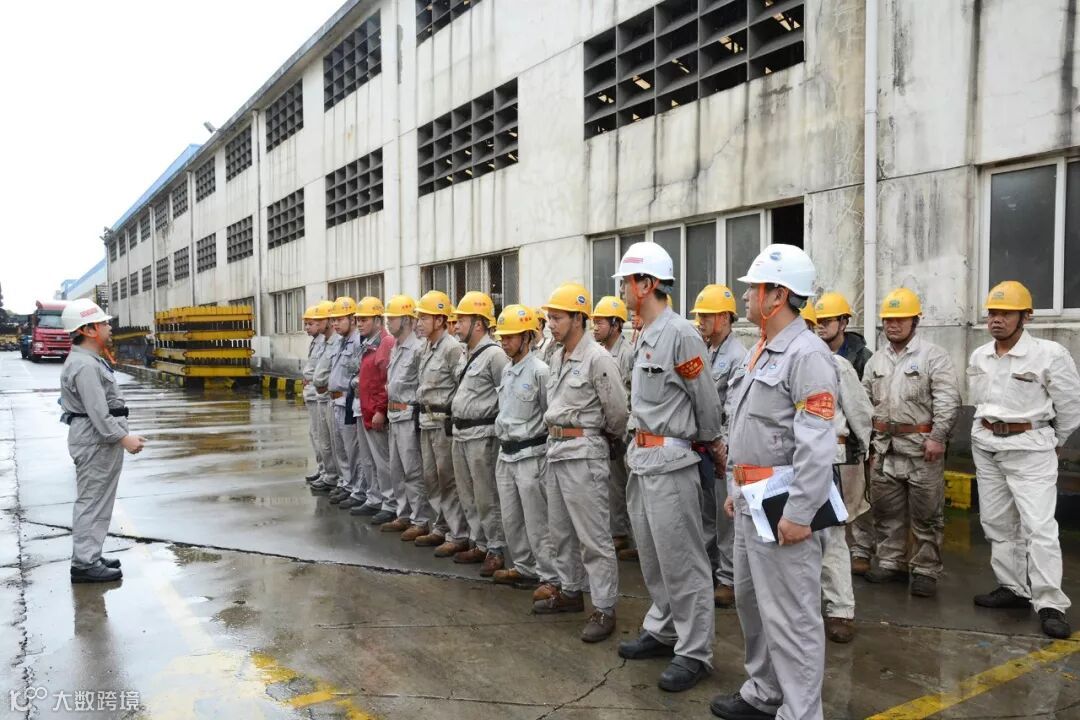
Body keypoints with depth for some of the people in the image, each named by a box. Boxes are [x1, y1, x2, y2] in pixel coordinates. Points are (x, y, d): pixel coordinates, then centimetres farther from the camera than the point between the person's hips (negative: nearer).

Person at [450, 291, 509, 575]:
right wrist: (456, 414, 16)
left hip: (481, 434, -9)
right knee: (468, 495, 15)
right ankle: (479, 544, 27)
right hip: (460, 432, 9)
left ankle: (496, 551, 8)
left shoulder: (494, 354, -14)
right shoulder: (465, 354, 14)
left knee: (487, 497, -2)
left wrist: (497, 424, -10)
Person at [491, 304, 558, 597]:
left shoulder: (540, 370, -14)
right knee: (511, 518, 16)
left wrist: (529, 435, -8)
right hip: (505, 453, 8)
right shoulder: (507, 370, 10)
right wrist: (503, 434, 15)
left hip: (529, 454, -8)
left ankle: (551, 578, 6)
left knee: (536, 521, -3)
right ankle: (523, 567, 30)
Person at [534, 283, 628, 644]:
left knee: (593, 536, -3)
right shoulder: (557, 357, 11)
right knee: (560, 529, 18)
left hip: (583, 452, -9)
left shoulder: (597, 359, -15)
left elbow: (617, 412, -11)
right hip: (556, 449, 9)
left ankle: (604, 610, 6)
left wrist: (613, 442, 4)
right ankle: (569, 591, 33)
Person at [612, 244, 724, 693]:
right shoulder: (645, 336, 11)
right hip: (642, 458, 10)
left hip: (670, 460, -9)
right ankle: (663, 630, 34)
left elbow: (706, 399, -9)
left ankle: (694, 652, 12)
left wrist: (711, 443, 4)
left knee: (682, 560, 0)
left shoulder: (680, 335, -17)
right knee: (651, 553, 19)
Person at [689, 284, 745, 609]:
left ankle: (729, 580, 11)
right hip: (699, 446, 8)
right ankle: (706, 568, 30)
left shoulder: (738, 356, -13)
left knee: (727, 516, 1)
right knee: (704, 513, 17)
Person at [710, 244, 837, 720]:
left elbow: (817, 444, -22)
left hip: (781, 502, -10)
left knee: (789, 613, -1)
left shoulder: (807, 354, -16)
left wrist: (799, 512, -24)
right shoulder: (759, 352, 15)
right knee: (751, 599, 19)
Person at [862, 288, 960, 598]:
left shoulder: (933, 356, -4)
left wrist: (937, 437, -18)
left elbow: (948, 400, -11)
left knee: (926, 514, 2)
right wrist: (868, 441, 12)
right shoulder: (876, 361, 13)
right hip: (884, 447, 6)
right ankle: (891, 564, 23)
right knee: (886, 511, 11)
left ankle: (925, 571, 12)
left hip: (922, 446, -5)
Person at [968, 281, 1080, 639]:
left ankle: (1050, 603, -1)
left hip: (1030, 448, -6)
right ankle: (1012, 588, 24)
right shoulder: (978, 357, 3)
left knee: (1039, 526, -8)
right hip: (986, 447, 6)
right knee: (996, 522, 12)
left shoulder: (1049, 354, -14)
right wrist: (991, 430, 16)